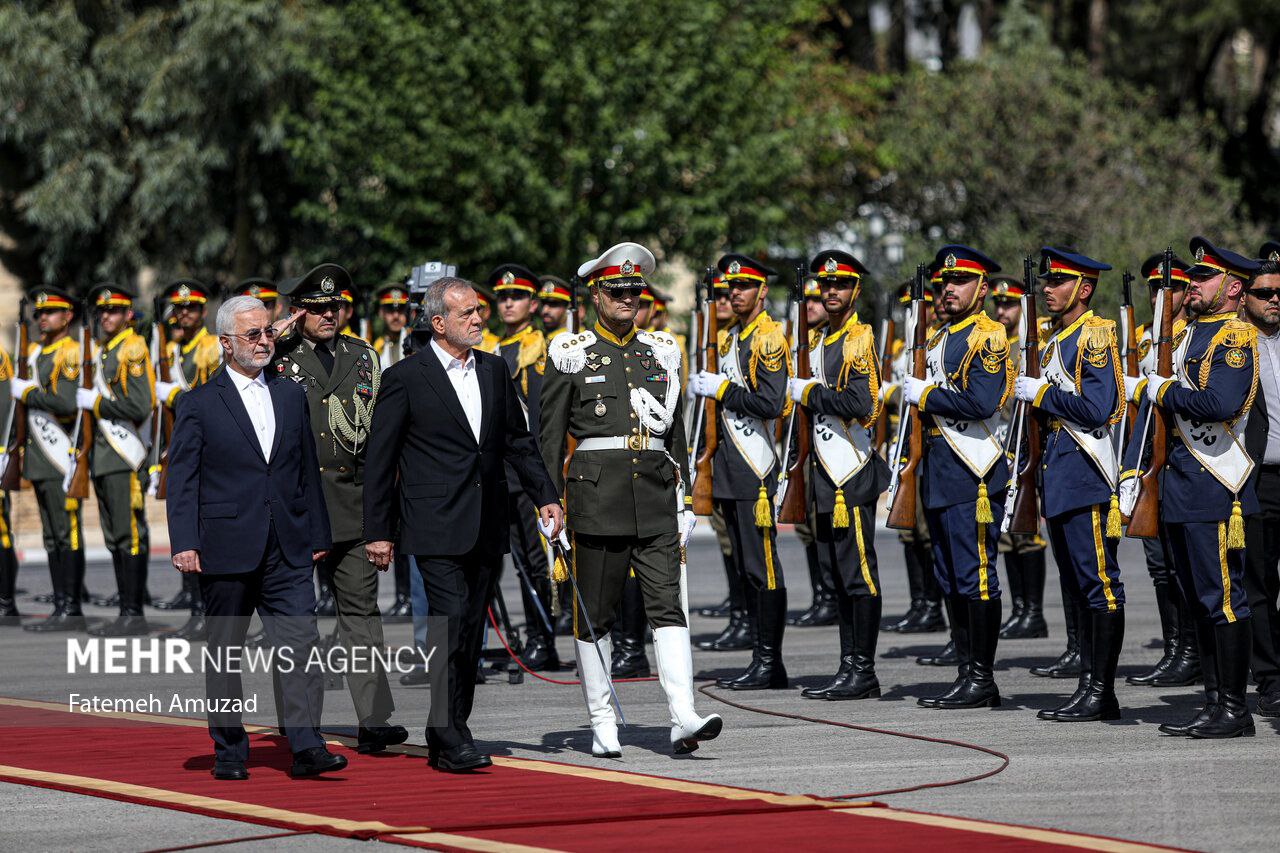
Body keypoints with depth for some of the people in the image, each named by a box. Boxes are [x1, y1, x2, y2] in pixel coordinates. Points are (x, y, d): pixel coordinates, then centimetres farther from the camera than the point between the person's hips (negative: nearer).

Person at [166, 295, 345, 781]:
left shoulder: (291, 397, 14)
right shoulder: (199, 404, 0)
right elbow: (181, 479, -3)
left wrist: (317, 535, 14)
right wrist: (184, 544, -12)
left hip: (288, 550, 3)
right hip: (226, 549, -3)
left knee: (300, 643, -9)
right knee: (224, 651, 5)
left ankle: (306, 747, -13)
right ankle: (229, 751, 14)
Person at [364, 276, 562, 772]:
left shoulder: (494, 370, 13)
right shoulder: (406, 377, -4)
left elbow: (517, 442, 21)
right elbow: (379, 460, -2)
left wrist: (545, 496, 9)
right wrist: (377, 532, -4)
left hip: (487, 527, 6)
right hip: (436, 527, -6)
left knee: (471, 634, 7)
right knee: (452, 623, -16)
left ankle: (445, 739, 14)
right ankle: (450, 739, -14)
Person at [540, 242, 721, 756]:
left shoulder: (662, 352, 12)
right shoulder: (571, 354, 1)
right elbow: (550, 435, 1)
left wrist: (684, 497, 14)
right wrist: (550, 502, -5)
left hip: (656, 496, 3)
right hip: (596, 494, -3)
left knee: (668, 604, -8)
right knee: (594, 613, 3)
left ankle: (683, 719, -16)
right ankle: (602, 726, 12)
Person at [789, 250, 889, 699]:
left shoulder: (861, 338, -9)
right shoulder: (822, 342, 18)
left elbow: (862, 403, -21)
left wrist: (807, 392, -12)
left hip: (853, 472, -9)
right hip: (827, 473, 9)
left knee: (858, 574, -7)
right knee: (837, 574, 10)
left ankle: (863, 672, -5)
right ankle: (850, 667, 14)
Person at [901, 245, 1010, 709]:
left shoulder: (988, 337, -10)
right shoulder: (940, 340, 18)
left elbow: (981, 402, -21)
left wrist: (924, 394, -12)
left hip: (974, 475, -10)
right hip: (939, 474, 10)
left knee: (975, 578, -7)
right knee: (951, 580, 11)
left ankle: (982, 681, -4)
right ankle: (967, 674, 15)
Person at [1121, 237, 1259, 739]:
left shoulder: (1236, 338, -10)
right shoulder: (1186, 334, 17)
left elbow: (1221, 403, -27)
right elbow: (1150, 401, 19)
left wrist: (1166, 392, -12)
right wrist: (1132, 469, 10)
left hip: (1215, 488, -9)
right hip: (1177, 487, 9)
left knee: (1222, 598, -6)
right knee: (1199, 600, 11)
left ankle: (1234, 710, -3)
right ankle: (1215, 703, 17)